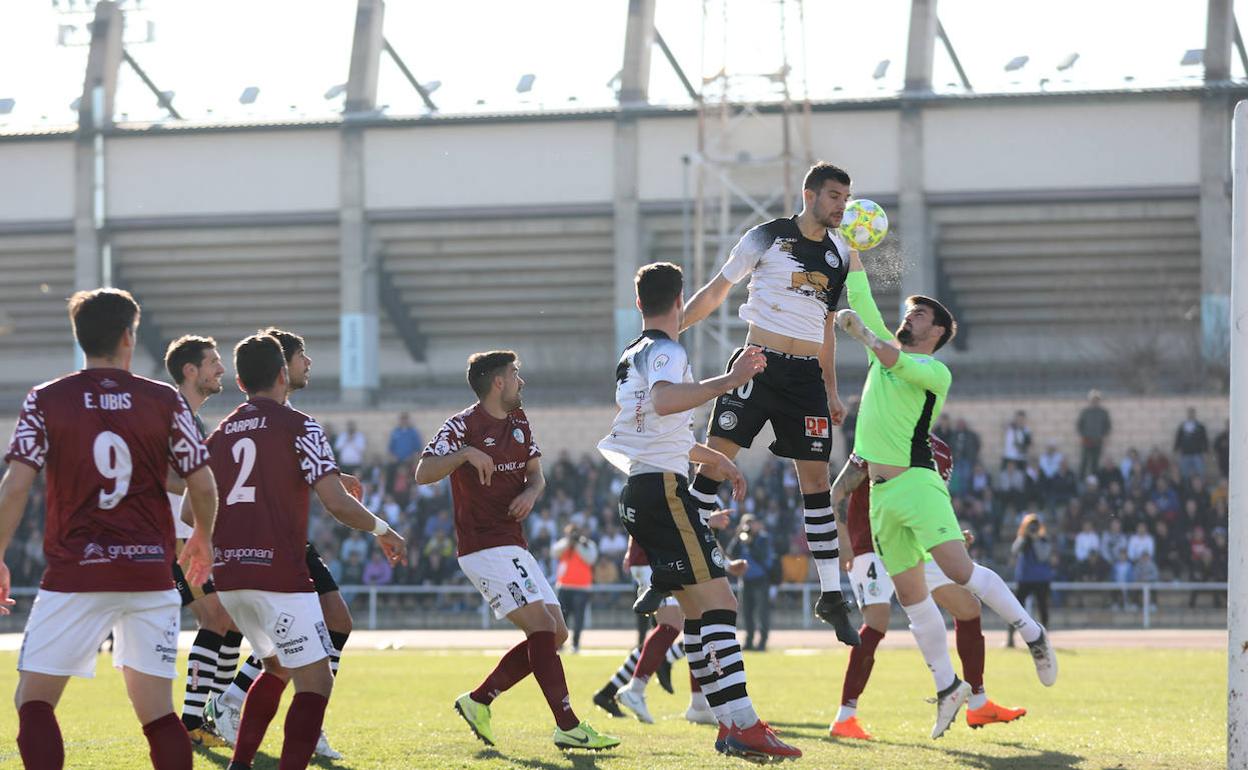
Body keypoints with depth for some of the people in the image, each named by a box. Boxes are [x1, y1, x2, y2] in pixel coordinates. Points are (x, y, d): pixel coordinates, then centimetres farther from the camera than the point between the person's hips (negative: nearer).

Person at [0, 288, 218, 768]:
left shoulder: (45, 402, -1)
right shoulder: (165, 401, 3)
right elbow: (203, 485, 5)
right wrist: (202, 539, 25)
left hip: (74, 575, -2)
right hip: (151, 575, 2)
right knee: (157, 713, 7)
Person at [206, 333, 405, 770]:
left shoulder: (219, 436, 13)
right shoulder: (298, 427, -4)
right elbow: (336, 502, -13)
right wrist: (382, 530, 3)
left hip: (227, 571, 7)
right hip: (279, 572, -7)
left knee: (277, 667, 25)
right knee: (315, 681, -4)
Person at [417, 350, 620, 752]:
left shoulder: (519, 422, 15)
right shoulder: (463, 426, -9)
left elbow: (536, 473, 20)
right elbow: (422, 473, -17)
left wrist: (530, 492, -3)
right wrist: (466, 454, -32)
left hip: (515, 547, 9)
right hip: (485, 548, -9)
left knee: (556, 633, 5)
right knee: (541, 625, -18)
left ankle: (478, 701, 13)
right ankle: (568, 726, -19)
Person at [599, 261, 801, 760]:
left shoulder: (631, 356, 22)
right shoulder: (665, 352, -8)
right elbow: (664, 400, -32)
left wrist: (715, 459, 45)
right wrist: (727, 382, -34)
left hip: (636, 491, 10)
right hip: (664, 490, -10)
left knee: (698, 609, 11)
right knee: (718, 603, -15)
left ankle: (729, 726, 10)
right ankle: (743, 725, -24)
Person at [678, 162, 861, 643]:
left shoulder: (838, 255, 11)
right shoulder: (768, 237, -2)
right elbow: (717, 291, 4)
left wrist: (832, 394, 19)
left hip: (806, 376, 4)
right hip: (758, 365, -4)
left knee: (816, 480, 1)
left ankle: (831, 598, 5)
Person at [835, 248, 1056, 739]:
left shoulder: (935, 371, -2)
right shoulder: (883, 350, 18)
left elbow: (898, 362, -22)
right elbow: (860, 296, 20)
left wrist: (862, 331, -19)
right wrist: (851, 251, 16)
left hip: (916, 482, -7)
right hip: (881, 492, 7)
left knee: (959, 569, -21)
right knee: (910, 595, 4)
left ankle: (1031, 632, -4)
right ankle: (947, 686, 12)